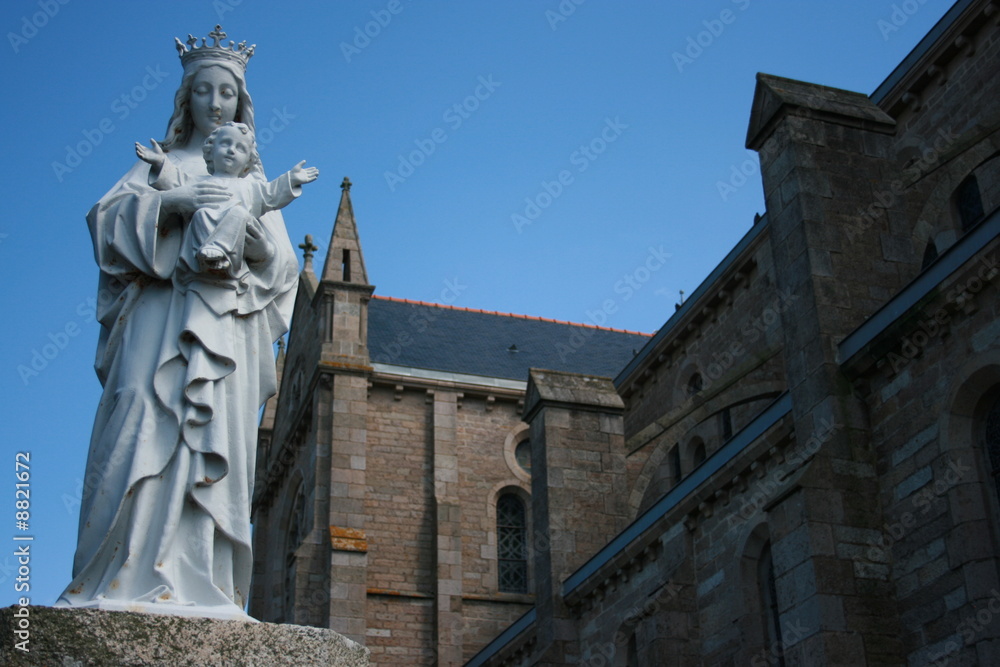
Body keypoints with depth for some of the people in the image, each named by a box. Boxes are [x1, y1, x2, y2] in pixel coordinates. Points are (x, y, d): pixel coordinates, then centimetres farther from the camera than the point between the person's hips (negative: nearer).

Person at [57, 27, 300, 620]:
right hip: (160, 311, -1)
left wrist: (257, 236, -9)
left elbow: (283, 267, 13)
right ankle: (123, 579, -21)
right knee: (145, 429, -18)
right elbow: (107, 214, 3)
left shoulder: (253, 179, 23)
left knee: (213, 438, -11)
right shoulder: (160, 164, 20)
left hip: (226, 320, 1)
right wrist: (173, 203, -13)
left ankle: (194, 587, -18)